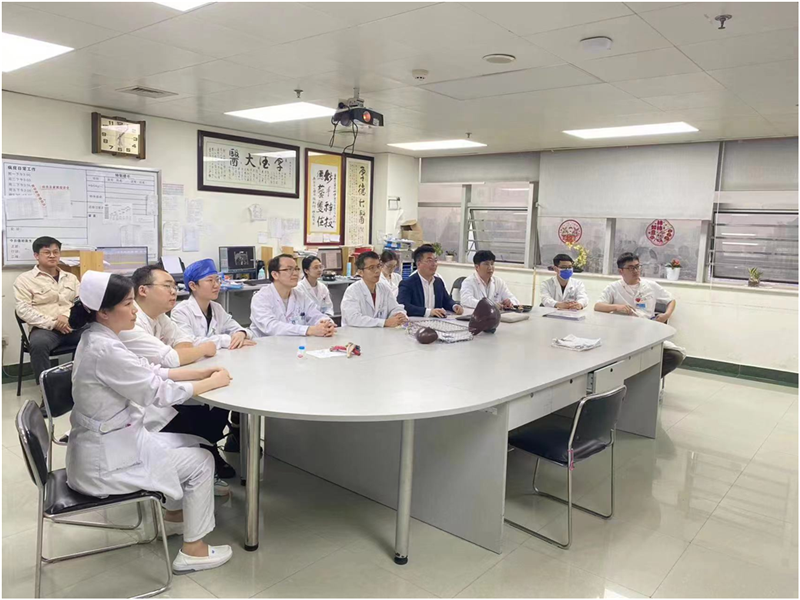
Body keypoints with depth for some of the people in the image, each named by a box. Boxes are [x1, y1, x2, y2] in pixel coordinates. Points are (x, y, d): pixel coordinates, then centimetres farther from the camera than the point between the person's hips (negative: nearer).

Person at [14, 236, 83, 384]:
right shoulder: (25, 279, 7)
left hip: (73, 326, 3)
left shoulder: (71, 277, 21)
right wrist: (53, 323, -14)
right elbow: (23, 309, -3)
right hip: (45, 328, -3)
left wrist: (67, 315, -11)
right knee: (39, 343, -38)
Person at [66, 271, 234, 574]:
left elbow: (151, 372, 7)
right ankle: (193, 550, 12)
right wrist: (214, 382, -11)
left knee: (193, 445, 17)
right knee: (201, 462, -2)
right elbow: (159, 391, -23)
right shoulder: (104, 350, -27)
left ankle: (174, 516, 35)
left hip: (114, 439, 10)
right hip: (105, 459, -9)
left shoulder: (100, 339, 4)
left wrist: (204, 371, -3)